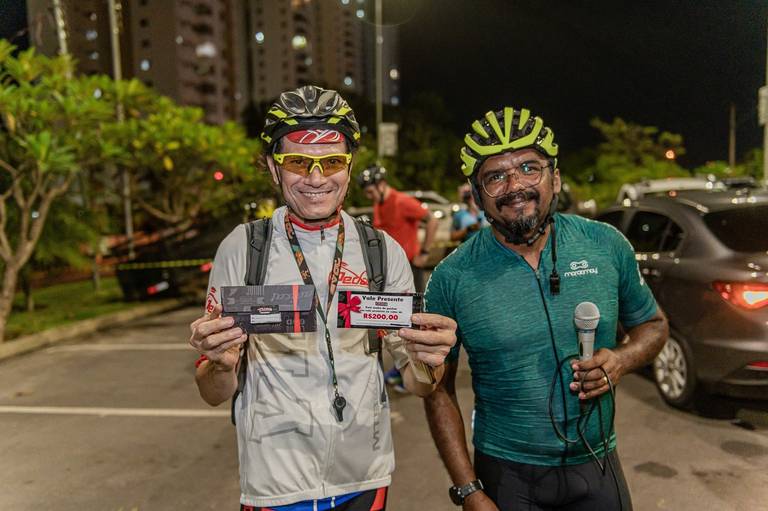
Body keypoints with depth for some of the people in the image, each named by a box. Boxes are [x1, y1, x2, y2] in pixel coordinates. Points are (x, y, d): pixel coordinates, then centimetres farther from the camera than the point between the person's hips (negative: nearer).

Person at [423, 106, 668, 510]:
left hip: (599, 467, 3)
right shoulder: (452, 279, -13)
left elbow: (653, 324, 8)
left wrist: (621, 360, -13)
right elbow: (439, 390, -6)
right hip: (506, 476, -2)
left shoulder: (608, 246, -7)